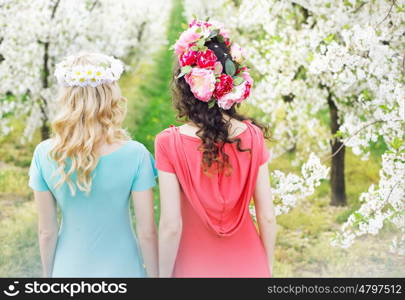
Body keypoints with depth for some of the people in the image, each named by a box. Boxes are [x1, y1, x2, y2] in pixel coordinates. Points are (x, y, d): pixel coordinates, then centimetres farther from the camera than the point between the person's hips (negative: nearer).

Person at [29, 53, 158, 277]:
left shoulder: (45, 154, -13)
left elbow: (46, 232, -5)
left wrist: (48, 275, 10)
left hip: (70, 269, 2)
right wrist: (154, 274, 3)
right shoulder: (134, 155, -18)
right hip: (121, 269, -1)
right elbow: (147, 233, -12)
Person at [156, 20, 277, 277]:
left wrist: (163, 275, -3)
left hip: (195, 268, -2)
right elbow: (267, 217, -6)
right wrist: (269, 269, 8)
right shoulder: (253, 136, -10)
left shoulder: (169, 143, -17)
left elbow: (171, 226, -16)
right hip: (248, 266, 2)